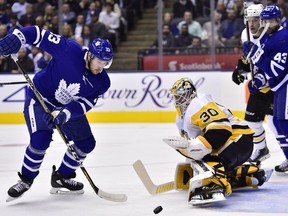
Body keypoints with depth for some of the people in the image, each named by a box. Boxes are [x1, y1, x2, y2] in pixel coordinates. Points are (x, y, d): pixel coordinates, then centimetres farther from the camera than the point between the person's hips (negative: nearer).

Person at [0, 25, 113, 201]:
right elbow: (39, 34, -25)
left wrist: (64, 113, -40)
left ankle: (62, 177, 24)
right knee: (40, 139, -24)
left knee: (86, 143, 3)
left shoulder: (102, 82, -15)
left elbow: (84, 105, -22)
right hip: (40, 98, -6)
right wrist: (17, 38, -41)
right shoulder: (70, 50, -28)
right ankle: (26, 179, -1)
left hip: (69, 106, 6)